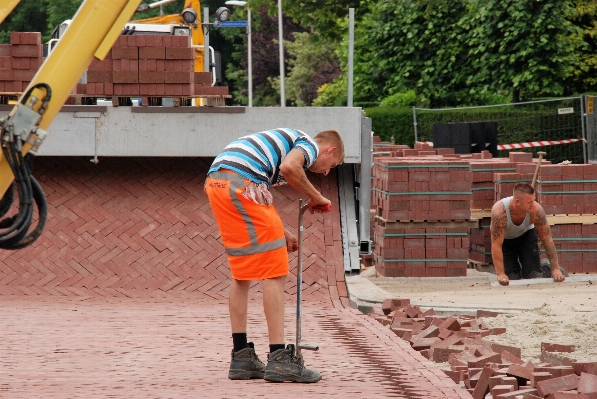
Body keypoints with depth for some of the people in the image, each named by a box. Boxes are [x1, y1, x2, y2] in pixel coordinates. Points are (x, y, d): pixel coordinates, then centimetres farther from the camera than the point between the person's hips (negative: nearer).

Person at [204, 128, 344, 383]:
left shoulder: (288, 141, 34)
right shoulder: (311, 145, 8)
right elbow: (289, 167, -15)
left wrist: (281, 232, 28)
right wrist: (316, 197, -1)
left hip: (216, 180, 9)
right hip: (241, 181, -9)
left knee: (242, 272, 18)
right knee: (274, 273, -4)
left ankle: (242, 358, 20)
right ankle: (279, 359, -6)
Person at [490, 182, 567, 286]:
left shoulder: (536, 210, -32)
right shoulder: (500, 211, -39)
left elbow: (547, 239, -21)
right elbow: (496, 245, -35)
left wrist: (555, 268, -20)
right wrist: (500, 274, -36)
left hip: (526, 236, 1)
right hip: (504, 240, -1)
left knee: (534, 276, -11)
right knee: (511, 277, -11)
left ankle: (548, 269, 24)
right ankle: (517, 270, 25)